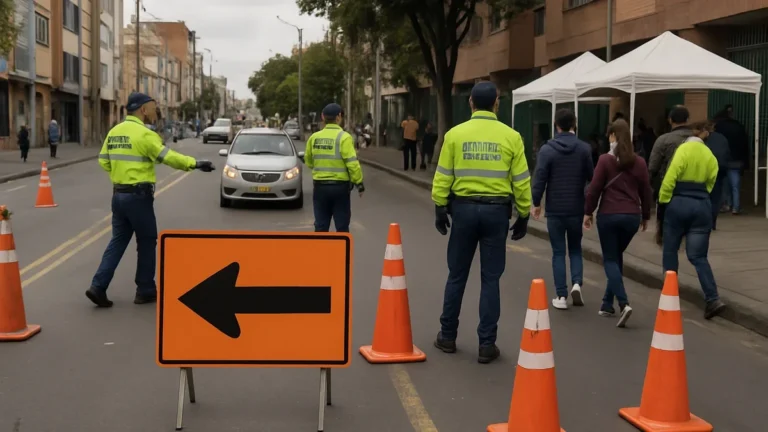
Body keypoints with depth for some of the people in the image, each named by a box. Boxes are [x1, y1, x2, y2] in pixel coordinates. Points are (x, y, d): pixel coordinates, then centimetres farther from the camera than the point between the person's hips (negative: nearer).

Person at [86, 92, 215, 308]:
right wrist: (195, 163, -12)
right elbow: (168, 157, -18)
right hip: (138, 196, -7)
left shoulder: (114, 132, 10)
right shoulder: (144, 134, -15)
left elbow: (103, 161, 15)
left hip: (118, 194, 7)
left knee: (118, 241, 12)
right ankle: (145, 290, 14)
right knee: (147, 242, 6)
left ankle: (98, 286, 4)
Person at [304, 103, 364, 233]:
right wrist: (359, 183, -8)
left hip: (320, 186, 4)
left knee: (321, 226, 10)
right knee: (342, 226, 5)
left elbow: (308, 161, 14)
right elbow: (352, 163, -17)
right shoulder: (344, 137, -12)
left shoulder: (314, 137, 3)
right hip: (340, 186, -4)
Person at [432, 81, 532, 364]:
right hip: (496, 210, -1)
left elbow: (443, 177, -1)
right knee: (490, 279, 5)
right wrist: (523, 216, 9)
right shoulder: (511, 137, -3)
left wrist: (440, 209, 10)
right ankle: (486, 344, 7)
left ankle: (448, 336, 22)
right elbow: (521, 181, -1)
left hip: (464, 208, 1)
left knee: (457, 275, 13)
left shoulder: (455, 134, -2)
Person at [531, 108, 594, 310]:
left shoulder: (547, 149, -8)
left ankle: (561, 296, 3)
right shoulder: (584, 148, -3)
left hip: (555, 209, -2)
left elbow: (539, 179, -9)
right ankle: (577, 283, -3)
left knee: (558, 252, 6)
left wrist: (536, 203, 4)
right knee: (575, 249, 18)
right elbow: (591, 177, 2)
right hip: (576, 209, 2)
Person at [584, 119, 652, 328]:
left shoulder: (605, 160, -6)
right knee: (617, 256, 18)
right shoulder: (639, 162, 6)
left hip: (609, 215, -4)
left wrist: (588, 212, 5)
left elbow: (595, 188, -7)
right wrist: (645, 216, 22)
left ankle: (623, 303, -17)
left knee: (610, 259, 1)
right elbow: (646, 191, 10)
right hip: (632, 216, 4)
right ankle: (608, 303, 22)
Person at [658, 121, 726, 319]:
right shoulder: (710, 156, 11)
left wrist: (663, 201, -6)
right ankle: (713, 299, -10)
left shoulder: (684, 149, -5)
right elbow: (709, 184, 11)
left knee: (670, 250, 13)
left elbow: (670, 178, -13)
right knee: (698, 256, 4)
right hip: (702, 205, 4)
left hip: (679, 203, -4)